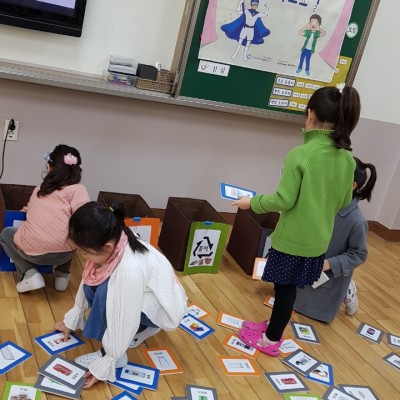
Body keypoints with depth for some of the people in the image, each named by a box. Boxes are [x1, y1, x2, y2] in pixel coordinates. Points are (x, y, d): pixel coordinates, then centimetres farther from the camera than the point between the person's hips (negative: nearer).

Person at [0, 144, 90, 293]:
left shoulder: (39, 189, 15)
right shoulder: (78, 189, 1)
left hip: (31, 251, 0)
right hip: (63, 253, 0)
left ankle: (30, 274, 13)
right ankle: (62, 275, 27)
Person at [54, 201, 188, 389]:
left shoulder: (131, 269, -39)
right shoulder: (113, 244, -18)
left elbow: (124, 320, -30)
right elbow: (88, 280, -3)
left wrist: (104, 366, -20)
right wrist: (71, 321, 7)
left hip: (164, 307, -8)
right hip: (143, 294, 8)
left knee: (107, 292, -29)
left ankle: (111, 356, -9)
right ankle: (141, 328, 10)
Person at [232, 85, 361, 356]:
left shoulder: (300, 154, -21)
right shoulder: (348, 158, -2)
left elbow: (283, 200, -20)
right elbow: (344, 202, 7)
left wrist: (252, 203, -5)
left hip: (293, 239, -5)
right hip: (319, 240, 6)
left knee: (285, 287, 10)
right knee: (289, 286, 21)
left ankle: (271, 340, 27)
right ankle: (274, 326, 39)